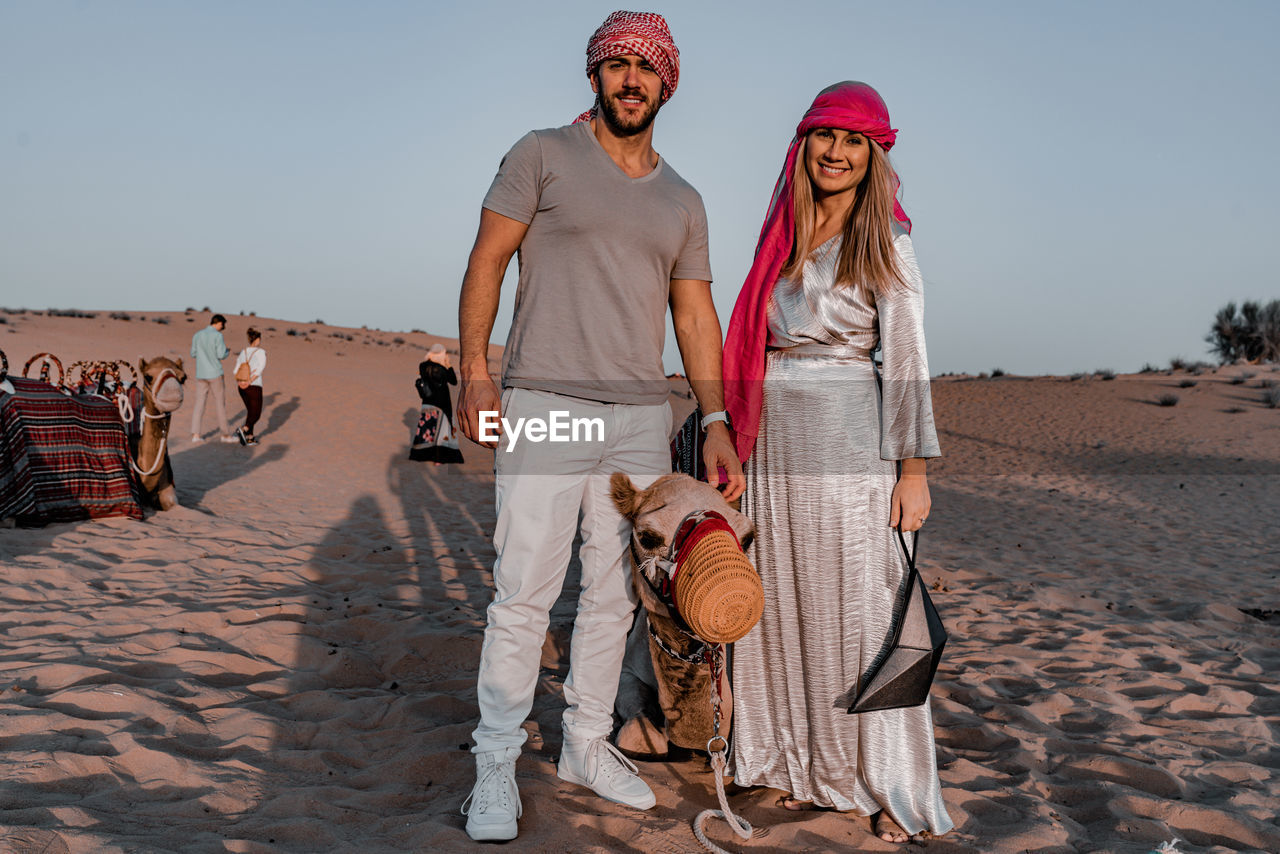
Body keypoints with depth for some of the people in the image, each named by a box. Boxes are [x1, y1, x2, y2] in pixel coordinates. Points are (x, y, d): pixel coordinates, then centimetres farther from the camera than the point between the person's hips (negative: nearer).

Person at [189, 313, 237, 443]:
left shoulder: (197, 335, 7)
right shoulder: (217, 336, -11)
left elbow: (193, 354, 12)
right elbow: (221, 355, -14)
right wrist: (228, 352, 8)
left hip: (200, 374, 5)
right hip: (215, 374, -5)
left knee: (199, 403, 7)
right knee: (220, 403, 4)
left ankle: (195, 434, 3)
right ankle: (224, 434, 9)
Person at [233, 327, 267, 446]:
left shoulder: (243, 352, 10)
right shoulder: (261, 352, -7)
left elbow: (237, 371, 2)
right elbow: (260, 369, -21)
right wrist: (249, 382, -21)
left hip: (242, 387, 6)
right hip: (254, 387, -6)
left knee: (251, 412, 20)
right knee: (256, 415, 2)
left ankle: (250, 438, 17)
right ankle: (243, 430, -24)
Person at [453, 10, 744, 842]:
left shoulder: (683, 201, 17)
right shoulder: (544, 155, 5)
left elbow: (695, 312, 15)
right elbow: (487, 261, 1)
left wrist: (717, 420, 6)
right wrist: (475, 368, -11)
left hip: (642, 415, 5)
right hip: (544, 405, -4)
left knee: (616, 593, 8)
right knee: (524, 592, -6)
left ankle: (588, 744, 23)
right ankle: (496, 765, 6)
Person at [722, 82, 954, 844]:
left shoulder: (885, 244, -3)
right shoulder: (780, 237, 12)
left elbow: (907, 361, -7)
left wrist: (914, 468, -12)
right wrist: (737, 438, 14)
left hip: (849, 441, -5)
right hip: (776, 440, 6)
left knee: (860, 607, 0)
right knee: (788, 606, 11)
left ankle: (889, 786, 13)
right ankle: (805, 763, 26)